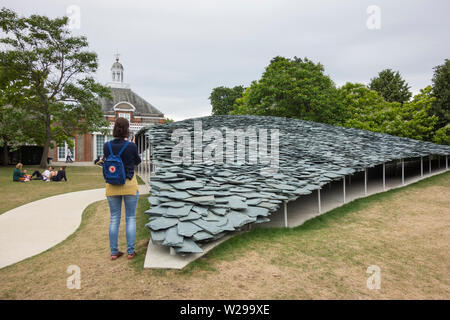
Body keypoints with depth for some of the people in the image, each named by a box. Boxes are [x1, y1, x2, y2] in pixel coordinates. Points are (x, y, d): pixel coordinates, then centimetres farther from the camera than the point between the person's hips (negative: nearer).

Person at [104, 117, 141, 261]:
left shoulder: (107, 146, -5)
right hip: (129, 185, -3)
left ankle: (114, 252, 18)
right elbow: (137, 161, 5)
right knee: (131, 218, 9)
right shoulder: (131, 146, -14)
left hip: (112, 186, 3)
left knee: (114, 219, 12)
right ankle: (130, 251, 13)